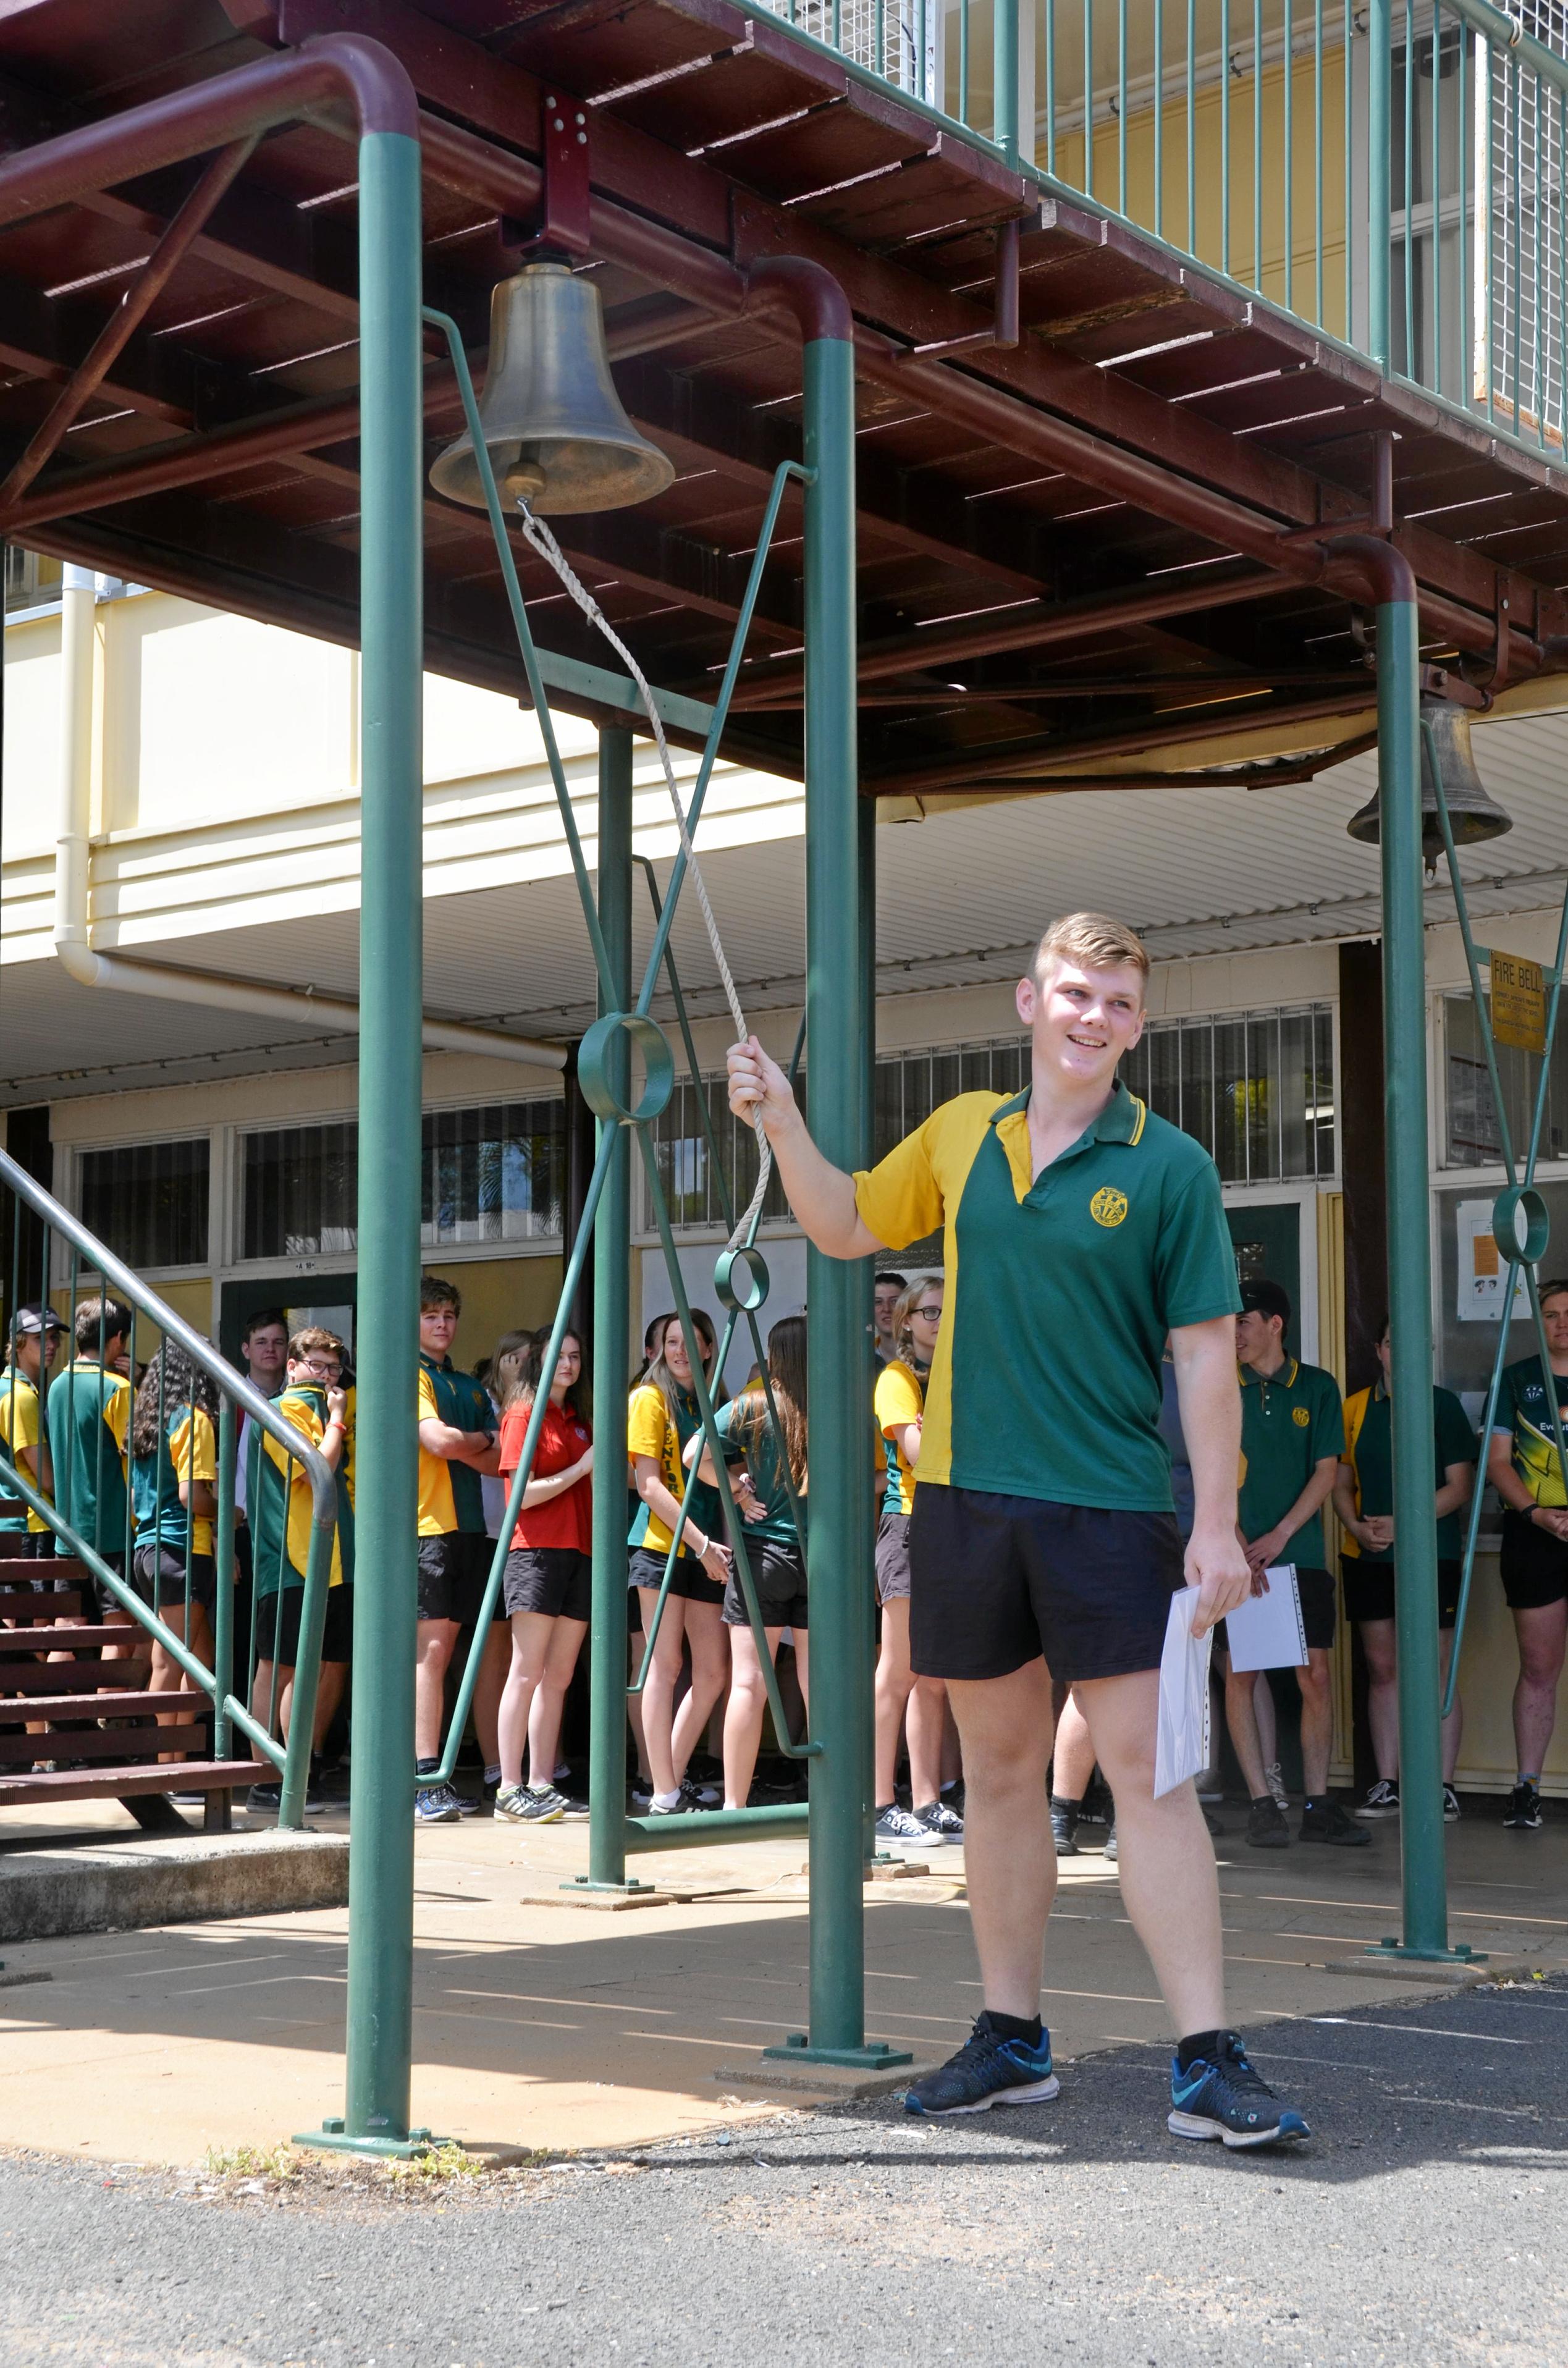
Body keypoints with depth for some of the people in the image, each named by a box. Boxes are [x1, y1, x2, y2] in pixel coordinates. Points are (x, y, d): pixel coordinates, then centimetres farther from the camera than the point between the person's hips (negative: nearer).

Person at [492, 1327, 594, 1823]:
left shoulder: (578, 1421, 20)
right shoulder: (523, 1414, -2)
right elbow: (524, 1493, -11)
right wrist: (581, 1468, -12)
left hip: (579, 1552, 7)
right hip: (537, 1551, -7)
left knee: (558, 1676, 7)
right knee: (527, 1671, -9)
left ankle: (541, 1786, 10)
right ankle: (510, 1790, -8)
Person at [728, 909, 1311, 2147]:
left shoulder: (1169, 1166, -3)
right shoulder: (959, 1135, 9)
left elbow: (1206, 1354, -5)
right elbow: (848, 1227, 24)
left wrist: (1217, 1524, -11)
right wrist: (784, 1124, 9)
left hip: (1112, 1504, -4)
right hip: (967, 1491, 4)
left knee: (1147, 1768, -7)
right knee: (999, 1768, 11)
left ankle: (1208, 2062, -4)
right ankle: (1012, 2038, 22)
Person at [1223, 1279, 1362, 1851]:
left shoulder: (1317, 1387, 6)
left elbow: (1326, 1472, 3)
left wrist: (1279, 1536, -8)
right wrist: (1236, 1546, -11)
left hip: (1300, 1552, 1)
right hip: (1238, 1558, 0)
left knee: (1316, 1676, -2)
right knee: (1239, 1674, -3)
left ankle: (1317, 1805, 4)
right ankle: (1261, 1803, 3)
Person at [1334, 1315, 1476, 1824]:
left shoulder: (1442, 1405, 1)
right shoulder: (1355, 1408, 10)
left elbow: (1460, 1486, -3)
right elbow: (1341, 1483, 13)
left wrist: (1401, 1524, -14)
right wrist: (1356, 1527, -7)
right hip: (1368, 1557, 3)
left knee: (1436, 1672, -3)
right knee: (1382, 1669, 6)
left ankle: (1444, 1786, 3)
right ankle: (1387, 1785, 12)